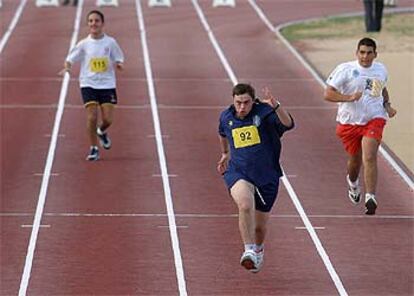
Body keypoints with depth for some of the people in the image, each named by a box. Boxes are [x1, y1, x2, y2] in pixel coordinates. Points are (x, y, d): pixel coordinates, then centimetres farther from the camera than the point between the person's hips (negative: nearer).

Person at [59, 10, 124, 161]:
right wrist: (67, 67, -18)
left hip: (107, 85, 1)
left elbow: (118, 58, 10)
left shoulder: (110, 42, 0)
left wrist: (118, 64, -14)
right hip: (88, 84, -1)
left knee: (108, 119, -4)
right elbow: (70, 59, 4)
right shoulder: (84, 44, 0)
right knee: (92, 117, -12)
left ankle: (102, 132, 32)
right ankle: (94, 149, 3)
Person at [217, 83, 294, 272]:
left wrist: (276, 107, -45)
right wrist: (225, 154, 37)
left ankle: (258, 249, 46)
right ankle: (249, 250, -32)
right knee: (245, 204, -35)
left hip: (266, 176, 0)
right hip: (238, 172, 0)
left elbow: (288, 124, -29)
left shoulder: (264, 113, -10)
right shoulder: (226, 117, 3)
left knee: (259, 226, 12)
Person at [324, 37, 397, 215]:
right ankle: (352, 183, 50)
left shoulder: (381, 70, 6)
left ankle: (370, 198, -22)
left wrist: (387, 105, 9)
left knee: (369, 158, -19)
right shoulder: (345, 70, -9)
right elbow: (328, 94, -13)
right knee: (355, 159, 15)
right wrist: (349, 97, -26)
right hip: (350, 121, 0)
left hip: (374, 119, 1)